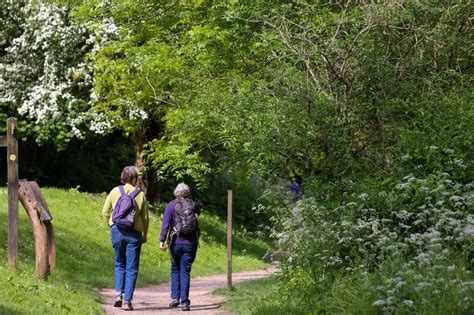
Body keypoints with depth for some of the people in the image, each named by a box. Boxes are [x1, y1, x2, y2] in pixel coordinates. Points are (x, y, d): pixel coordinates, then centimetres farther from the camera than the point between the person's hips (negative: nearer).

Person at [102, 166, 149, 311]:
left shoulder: (115, 191, 2)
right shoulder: (141, 195, 0)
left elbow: (105, 212, 3)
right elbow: (145, 217, 4)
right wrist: (145, 234, 16)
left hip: (117, 231, 1)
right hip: (134, 233, -1)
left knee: (119, 264, 18)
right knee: (131, 268, 4)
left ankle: (119, 293, 1)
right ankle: (127, 300, -1)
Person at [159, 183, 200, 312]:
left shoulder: (171, 206, -2)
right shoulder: (194, 206, 1)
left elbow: (166, 223, -10)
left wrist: (162, 240, -14)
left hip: (176, 242, 0)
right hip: (190, 243, 0)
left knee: (175, 269, 19)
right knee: (185, 272, 3)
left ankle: (175, 297, 10)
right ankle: (184, 302, -4)